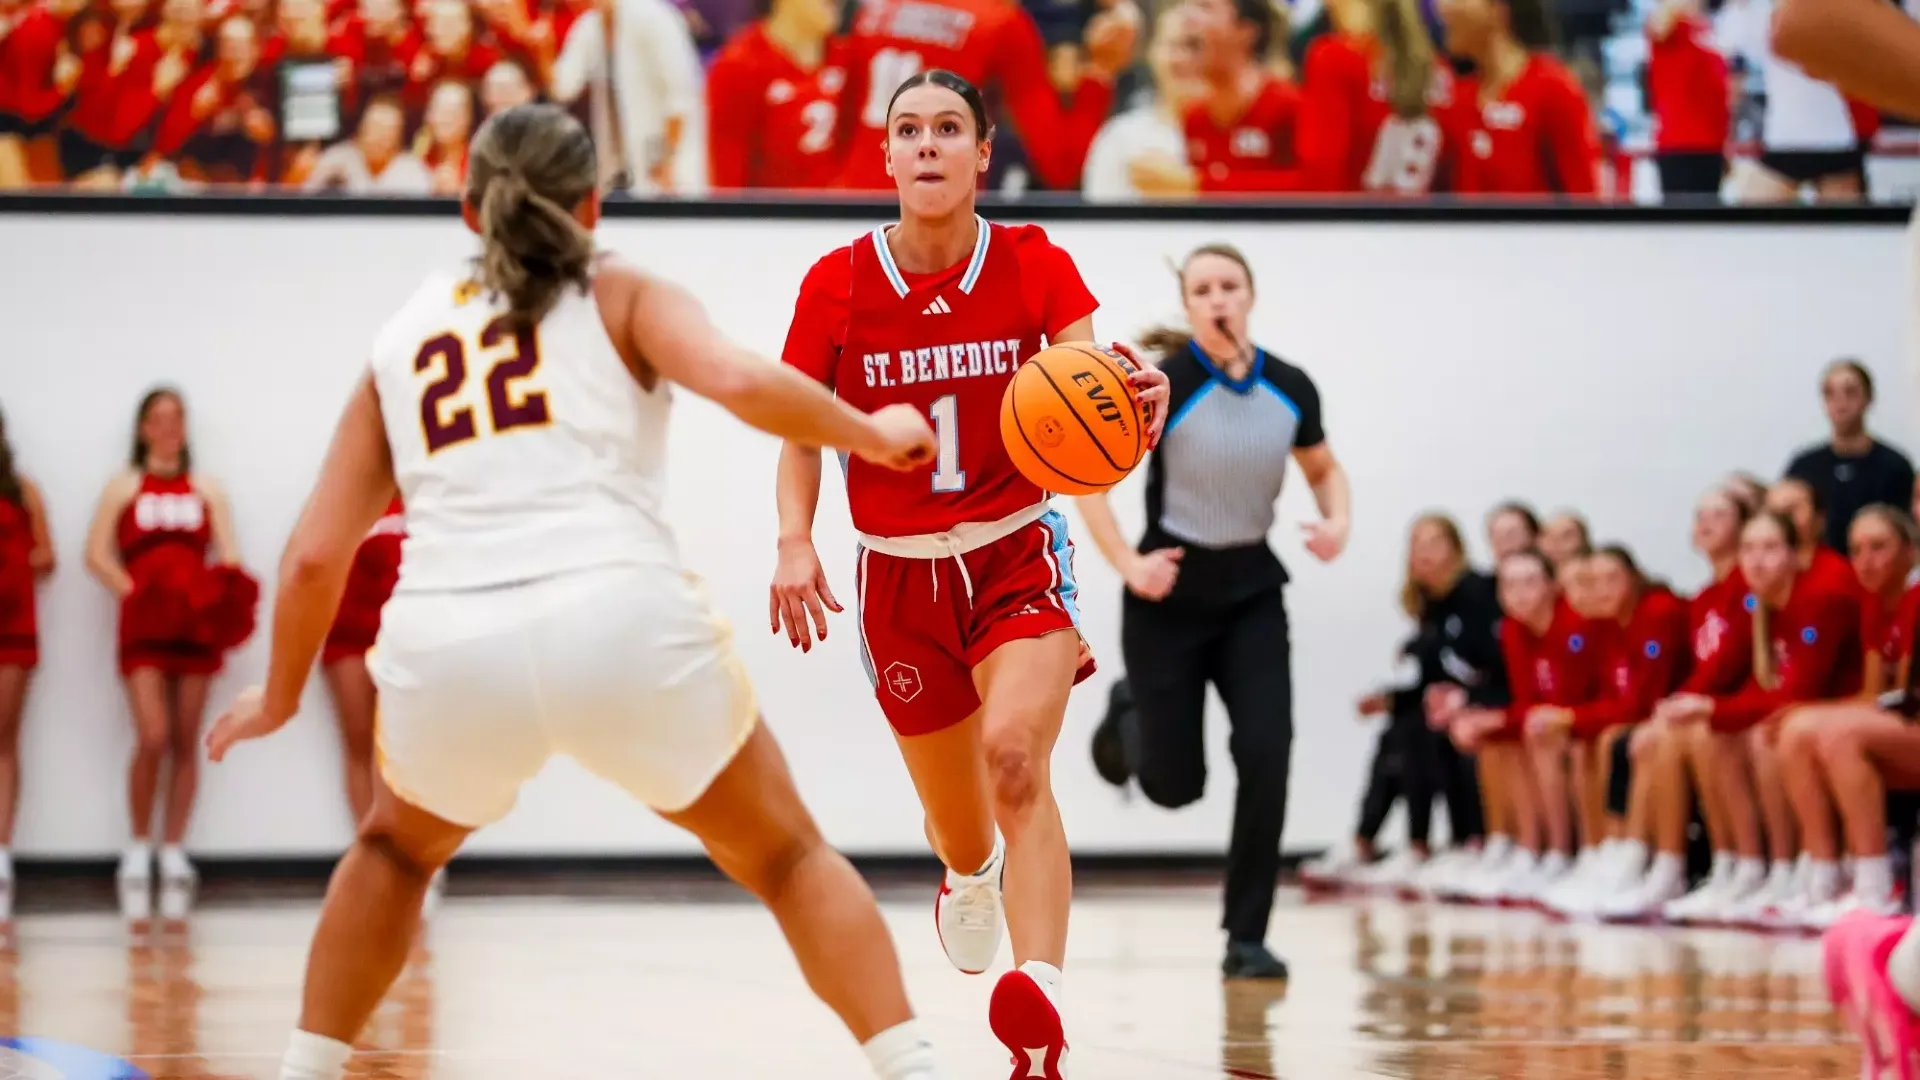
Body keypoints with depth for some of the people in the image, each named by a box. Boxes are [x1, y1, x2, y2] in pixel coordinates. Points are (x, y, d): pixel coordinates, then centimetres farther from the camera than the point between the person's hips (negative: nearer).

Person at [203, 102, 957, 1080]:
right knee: (789, 862, 18)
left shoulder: (401, 340, 24)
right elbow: (737, 381, -5)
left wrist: (280, 696, 34)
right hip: (619, 615, -2)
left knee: (395, 850, 34)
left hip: (445, 642, 2)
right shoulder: (623, 297, 16)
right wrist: (869, 435, 11)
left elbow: (315, 557, 19)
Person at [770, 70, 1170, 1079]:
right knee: (956, 820, 12)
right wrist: (795, 542, -17)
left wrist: (1132, 399, -46)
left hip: (1017, 553, -2)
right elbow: (801, 436, 1)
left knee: (1016, 755, -27)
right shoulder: (837, 284, -7)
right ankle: (969, 877, 53)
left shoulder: (1034, 264, -8)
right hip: (901, 574, 2)